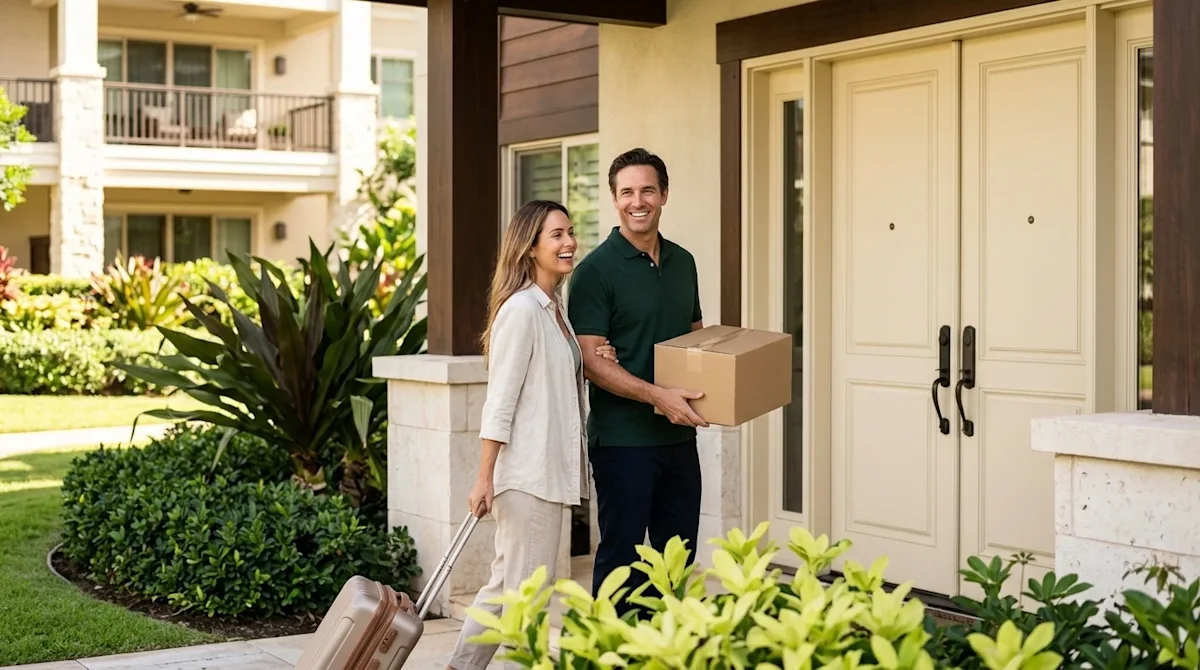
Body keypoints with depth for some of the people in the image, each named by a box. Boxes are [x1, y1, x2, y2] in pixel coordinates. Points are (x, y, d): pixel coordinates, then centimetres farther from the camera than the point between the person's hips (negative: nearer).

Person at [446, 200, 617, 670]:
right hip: (525, 472, -10)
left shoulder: (555, 308, 14)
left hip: (549, 469, 10)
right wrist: (484, 479, -17)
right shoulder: (521, 309, -14)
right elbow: (500, 401, -16)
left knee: (508, 583, 15)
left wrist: (592, 362, 5)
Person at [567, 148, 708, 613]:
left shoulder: (683, 262, 12)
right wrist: (657, 396, -25)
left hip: (679, 435, 7)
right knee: (621, 557, 0)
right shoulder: (596, 270, -9)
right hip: (623, 439, -7)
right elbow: (590, 360, -15)